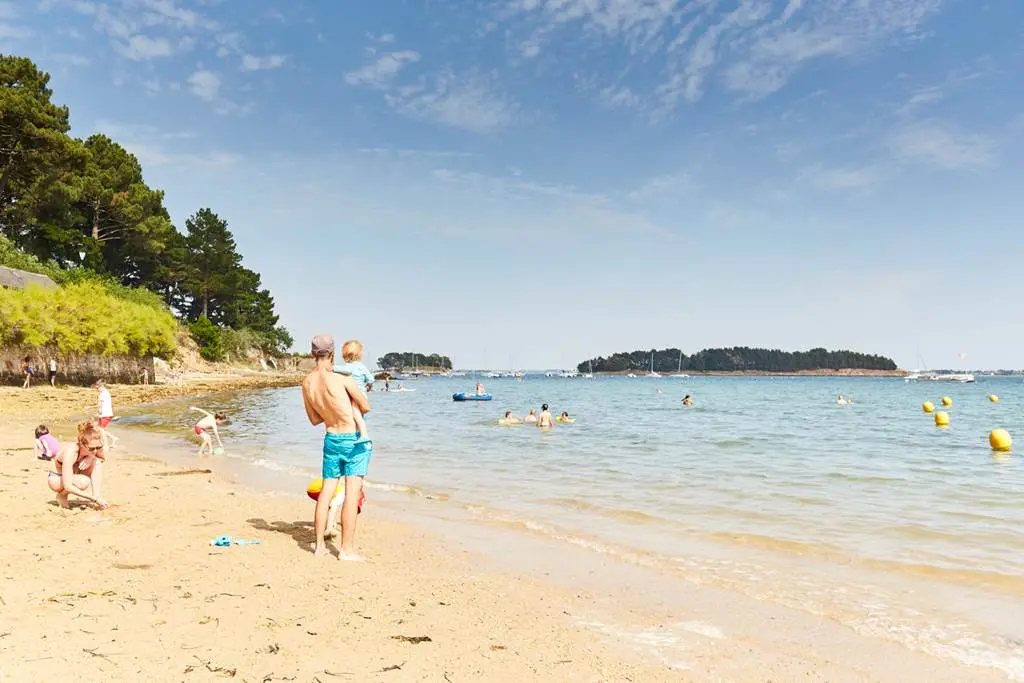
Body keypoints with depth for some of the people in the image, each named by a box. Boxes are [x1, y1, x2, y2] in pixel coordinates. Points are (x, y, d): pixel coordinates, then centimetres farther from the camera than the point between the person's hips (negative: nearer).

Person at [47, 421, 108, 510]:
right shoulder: (70, 452, -37)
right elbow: (68, 486, -37)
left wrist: (92, 457, -23)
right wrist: (94, 499, -38)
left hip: (74, 476, 5)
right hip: (56, 479, -5)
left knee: (97, 462, -21)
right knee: (84, 482, -34)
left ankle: (96, 494, -15)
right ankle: (62, 495, -5)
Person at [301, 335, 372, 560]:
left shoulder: (307, 383, 1)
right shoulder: (342, 378, -17)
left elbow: (314, 419, 11)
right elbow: (366, 407, -7)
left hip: (331, 439, 6)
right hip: (353, 439, -6)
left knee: (326, 492, 12)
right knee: (352, 494, -2)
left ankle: (320, 546, 19)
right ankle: (347, 549, 1)